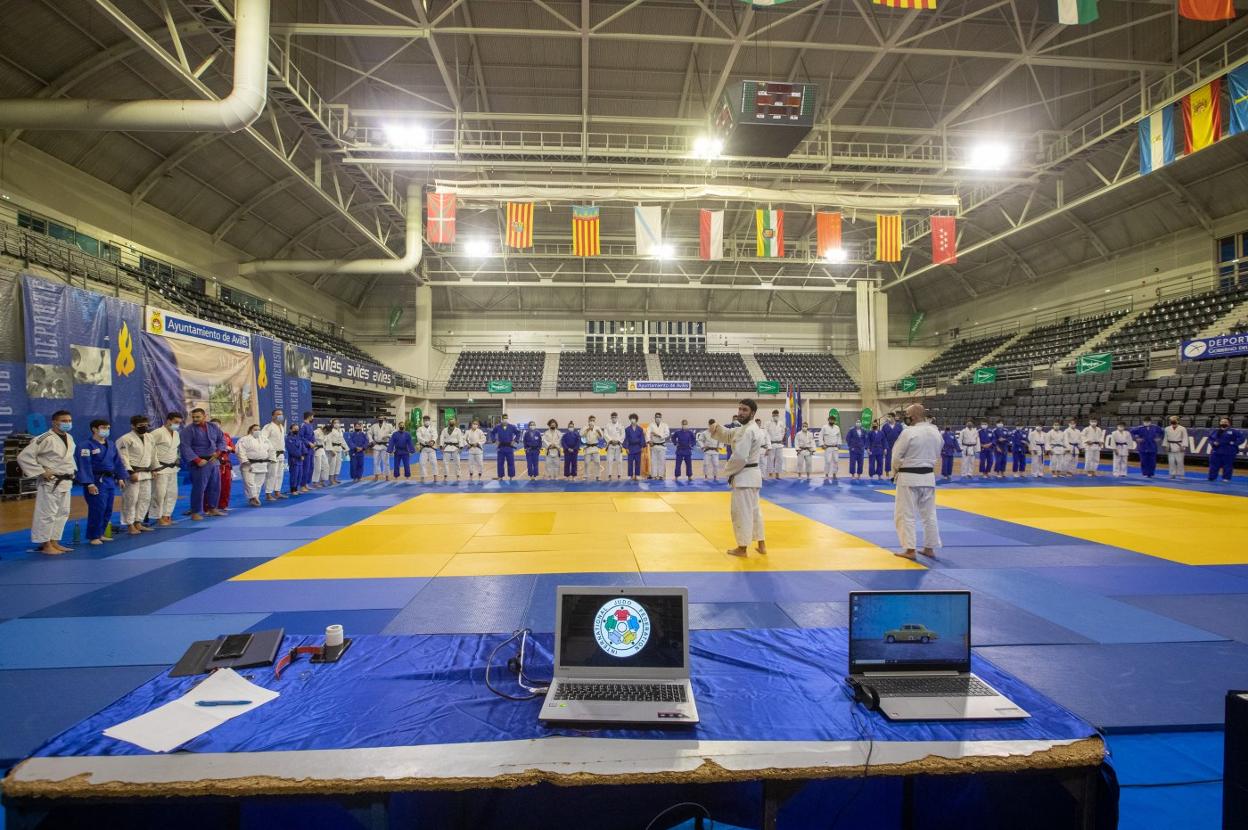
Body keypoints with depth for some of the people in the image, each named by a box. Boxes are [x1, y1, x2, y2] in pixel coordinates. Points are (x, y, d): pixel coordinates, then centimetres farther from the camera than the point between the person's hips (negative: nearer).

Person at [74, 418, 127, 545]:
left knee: (108, 510, 11)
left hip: (110, 481, 7)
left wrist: (121, 478, 10)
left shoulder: (111, 445, 11)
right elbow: (85, 466, -15)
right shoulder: (87, 446, -10)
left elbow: (118, 462, 16)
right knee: (97, 510, -8)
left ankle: (100, 534, 23)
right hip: (96, 481, -7)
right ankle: (93, 537, 4)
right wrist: (90, 484, -20)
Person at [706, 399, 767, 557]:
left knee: (742, 511, 0)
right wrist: (716, 428, -3)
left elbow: (739, 457, -25)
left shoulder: (747, 431, -20)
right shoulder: (747, 428, 13)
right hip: (752, 474, 11)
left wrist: (728, 470, -9)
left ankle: (742, 547, 10)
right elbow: (728, 435, 18)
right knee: (754, 509, 19)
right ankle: (761, 545, 28)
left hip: (744, 475, -11)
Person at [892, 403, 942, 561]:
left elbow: (897, 455, -11)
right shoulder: (935, 431, 2)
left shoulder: (908, 432, -18)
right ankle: (930, 548, 22)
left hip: (909, 477, -6)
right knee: (929, 514, 14)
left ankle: (910, 550, 5)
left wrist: (897, 470, 7)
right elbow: (937, 454, 13)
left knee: (907, 515, 3)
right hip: (928, 476, 6)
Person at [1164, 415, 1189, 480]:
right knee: (1171, 461, 5)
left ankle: (1179, 475, 10)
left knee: (1179, 461, 0)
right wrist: (1166, 446, 8)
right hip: (1171, 447, 3)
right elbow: (1166, 438, 10)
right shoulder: (1167, 429, 4)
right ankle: (1172, 474, 14)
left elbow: (1185, 438, -7)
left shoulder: (1182, 429, -6)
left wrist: (1183, 446, -14)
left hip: (1179, 447, -3)